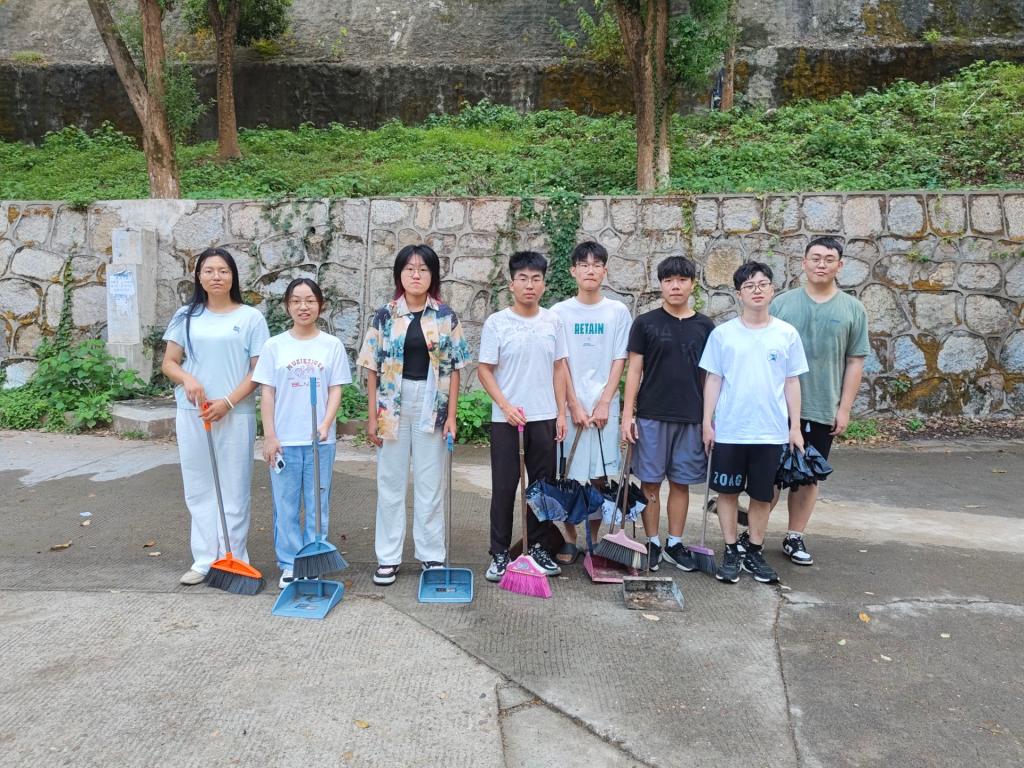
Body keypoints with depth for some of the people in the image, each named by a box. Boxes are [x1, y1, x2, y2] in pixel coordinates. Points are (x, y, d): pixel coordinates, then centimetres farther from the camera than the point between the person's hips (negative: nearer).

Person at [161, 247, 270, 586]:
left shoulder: (250, 317, 0)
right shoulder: (186, 316, 9)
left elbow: (258, 370, -3)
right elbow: (168, 363, 9)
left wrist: (228, 402, -14)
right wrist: (188, 379, -13)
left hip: (235, 415, -3)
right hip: (191, 415, 3)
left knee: (233, 490, 3)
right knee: (199, 489, 9)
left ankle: (234, 560, 13)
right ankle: (204, 560, 18)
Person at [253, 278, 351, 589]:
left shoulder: (332, 345, 2)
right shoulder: (274, 346, 2)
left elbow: (335, 390, 0)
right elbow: (267, 393, 2)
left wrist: (325, 425, -15)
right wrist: (269, 436, -4)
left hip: (320, 440, 0)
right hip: (284, 440, 0)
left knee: (317, 505, 8)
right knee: (286, 505, 7)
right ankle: (289, 565, 20)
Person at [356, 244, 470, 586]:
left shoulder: (446, 317, 1)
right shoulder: (384, 317, 1)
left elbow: (454, 368, 1)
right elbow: (373, 368, 2)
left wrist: (451, 415, -4)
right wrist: (372, 416, -3)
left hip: (431, 406, 0)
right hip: (392, 405, 0)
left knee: (430, 482, 8)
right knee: (390, 481, 7)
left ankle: (432, 555, 20)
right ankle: (388, 557, 18)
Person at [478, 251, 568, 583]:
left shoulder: (553, 321, 4)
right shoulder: (496, 322, -5)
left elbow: (559, 369, 8)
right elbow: (485, 370, -4)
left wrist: (561, 412, 4)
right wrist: (506, 406, -14)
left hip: (545, 417, 3)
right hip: (506, 418, -3)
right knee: (504, 486, 3)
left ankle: (537, 547, 26)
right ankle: (499, 553, 15)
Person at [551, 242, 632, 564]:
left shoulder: (618, 312, 4)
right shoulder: (560, 312, 1)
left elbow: (619, 361, 2)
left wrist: (603, 404, -7)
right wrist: (574, 406, -8)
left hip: (604, 405, 1)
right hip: (570, 404, -1)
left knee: (599, 475, 5)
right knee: (569, 475, 2)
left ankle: (594, 539, 18)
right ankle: (569, 539, 15)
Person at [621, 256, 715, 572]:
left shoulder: (704, 326, 7)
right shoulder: (645, 323, 1)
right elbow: (634, 370, 1)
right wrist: (627, 413, -5)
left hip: (691, 417, 2)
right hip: (651, 416, -2)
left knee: (681, 482, 9)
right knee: (650, 483, 3)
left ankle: (675, 543, 21)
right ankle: (652, 543, 16)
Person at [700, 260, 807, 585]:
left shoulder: (787, 334, 3)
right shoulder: (722, 333, 0)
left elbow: (792, 382, 6)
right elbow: (713, 380, 2)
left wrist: (795, 427, 4)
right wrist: (707, 422, -1)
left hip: (771, 432, 1)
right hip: (729, 430, -1)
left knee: (762, 495, 10)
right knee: (727, 492, 7)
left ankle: (755, 552, 25)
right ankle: (731, 552, 21)